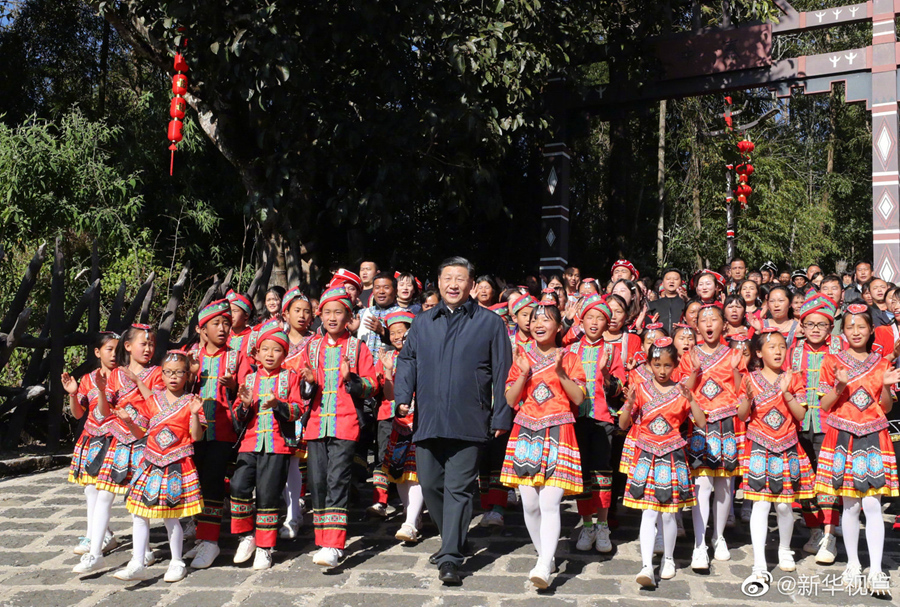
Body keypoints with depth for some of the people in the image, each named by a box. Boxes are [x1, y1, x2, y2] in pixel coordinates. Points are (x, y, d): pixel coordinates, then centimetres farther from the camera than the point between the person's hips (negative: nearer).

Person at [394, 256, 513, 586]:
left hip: (468, 423, -4)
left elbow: (502, 373, 3)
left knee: (458, 489, -4)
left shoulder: (490, 323, 4)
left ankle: (450, 558, 0)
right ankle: (451, 540, 31)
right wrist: (403, 397, -4)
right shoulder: (423, 323, 14)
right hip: (427, 420, 4)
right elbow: (407, 362, 13)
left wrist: (501, 416, -2)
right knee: (430, 485, 10)